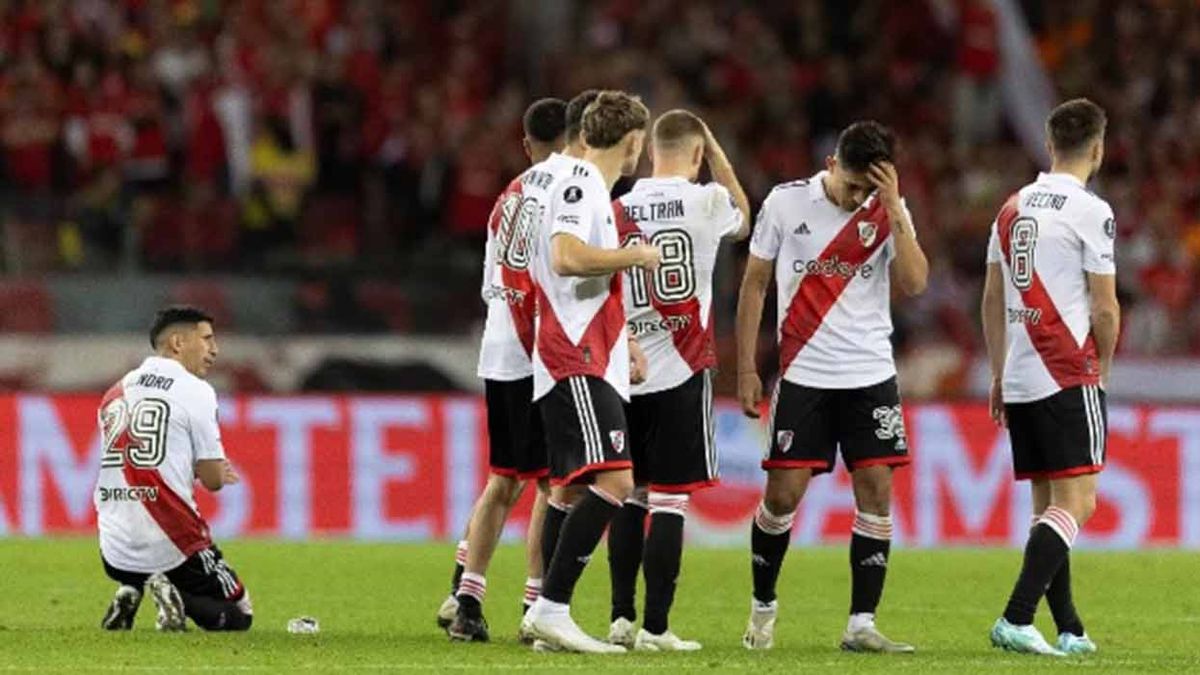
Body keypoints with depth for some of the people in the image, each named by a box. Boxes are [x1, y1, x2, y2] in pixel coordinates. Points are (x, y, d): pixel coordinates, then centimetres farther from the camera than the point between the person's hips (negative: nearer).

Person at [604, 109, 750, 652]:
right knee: (670, 500, -3)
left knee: (631, 498, 12)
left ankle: (621, 618, 13)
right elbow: (744, 220, 19)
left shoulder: (619, 210, 2)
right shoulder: (707, 200, -6)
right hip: (681, 370, -4)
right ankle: (655, 627, -5)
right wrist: (717, 154, 23)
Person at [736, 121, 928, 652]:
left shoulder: (889, 211, 0)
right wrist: (746, 369, 2)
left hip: (871, 375, 1)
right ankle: (763, 604, 19)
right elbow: (754, 284, 5)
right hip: (803, 374, -1)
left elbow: (914, 284, -13)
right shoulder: (785, 203, -3)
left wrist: (894, 212, -19)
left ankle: (862, 624, -2)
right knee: (783, 493, -3)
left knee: (876, 490, -6)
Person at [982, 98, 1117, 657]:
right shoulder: (1090, 212, -10)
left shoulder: (1012, 208, 12)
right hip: (1068, 378, -8)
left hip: (1019, 380, 8)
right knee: (1075, 503, -8)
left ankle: (1068, 631, 13)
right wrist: (1102, 364, 8)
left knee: (1047, 503, 13)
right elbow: (1104, 307, -10)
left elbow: (992, 301, 16)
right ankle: (1015, 620, -21)